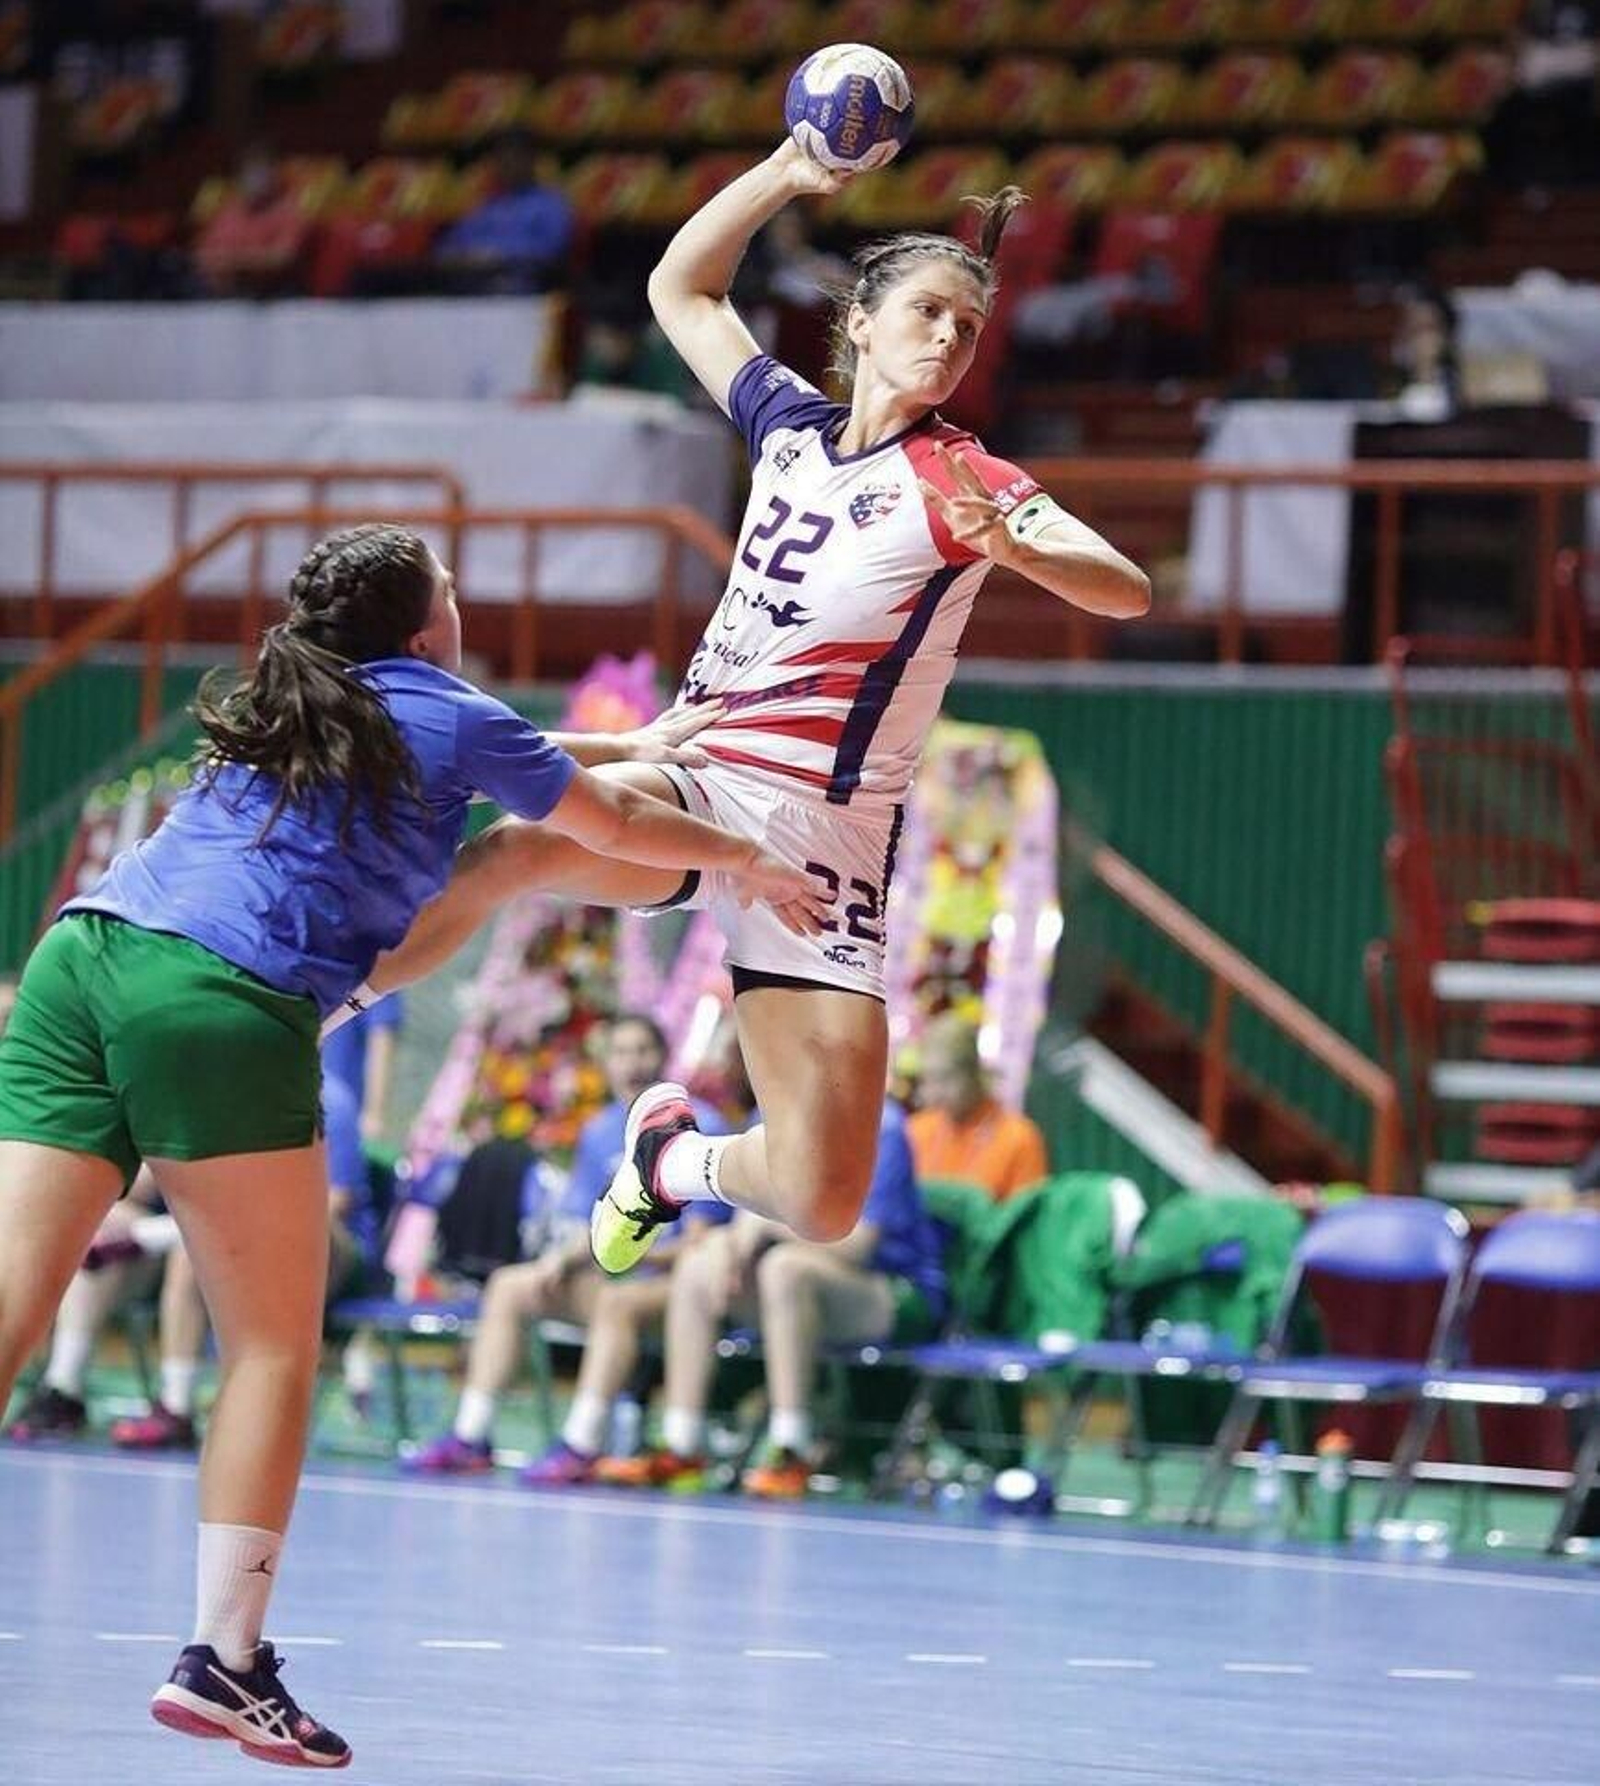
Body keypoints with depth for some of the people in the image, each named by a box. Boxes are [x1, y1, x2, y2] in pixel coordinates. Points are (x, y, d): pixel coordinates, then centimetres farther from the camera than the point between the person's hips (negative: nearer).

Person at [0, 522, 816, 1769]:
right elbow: (616, 828, 25)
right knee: (275, 1349, 5)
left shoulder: (291, 707, 29)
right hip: (219, 1001, -6)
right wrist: (752, 865, 43)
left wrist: (631, 745, 60)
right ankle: (224, 1660, -1)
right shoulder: (448, 714, 11)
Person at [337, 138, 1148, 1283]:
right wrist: (783, 175, 15)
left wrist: (1012, 546, -35)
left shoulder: (959, 480, -2)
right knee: (507, 847, -33)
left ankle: (680, 1157, 23)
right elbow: (681, 287, 27)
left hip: (823, 838, -3)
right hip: (692, 786, 3)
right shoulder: (793, 425, 12)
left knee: (822, 1207, -10)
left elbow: (1128, 591, -17)